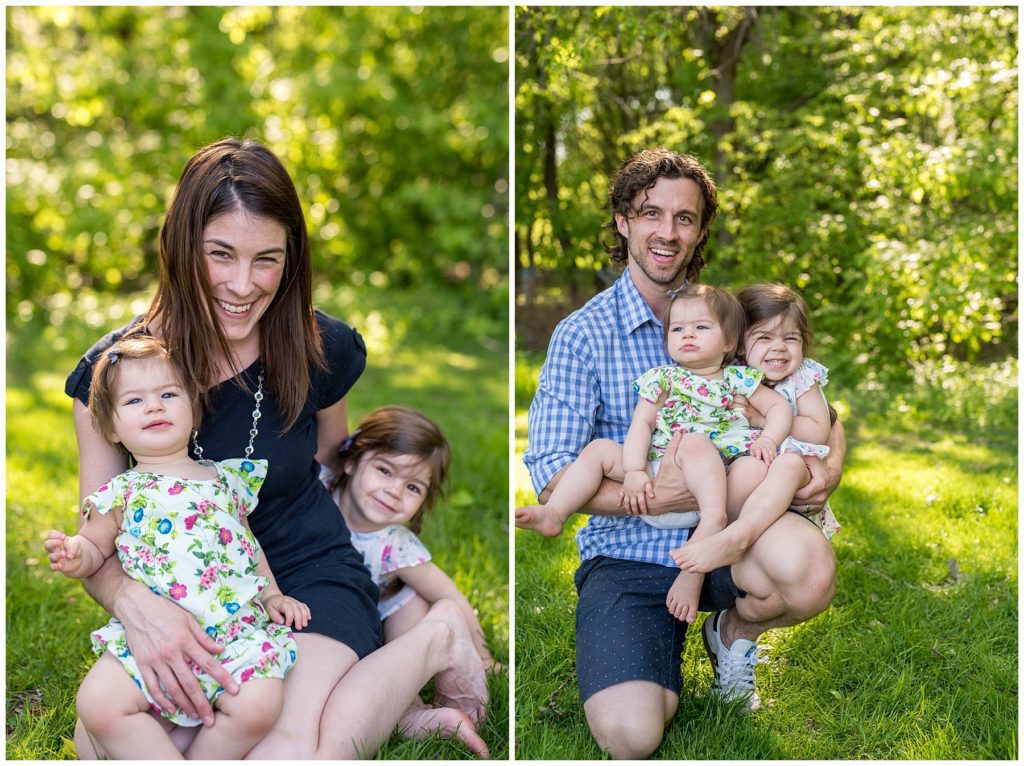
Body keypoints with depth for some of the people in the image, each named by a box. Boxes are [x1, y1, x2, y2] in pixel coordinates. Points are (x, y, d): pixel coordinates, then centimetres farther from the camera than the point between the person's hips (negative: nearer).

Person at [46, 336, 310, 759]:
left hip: (237, 627, 1)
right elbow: (96, 547, 14)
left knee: (259, 706, -24)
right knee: (97, 704, -24)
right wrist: (74, 556, -8)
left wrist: (272, 594, 19)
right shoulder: (121, 493, 8)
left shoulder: (226, 478, 15)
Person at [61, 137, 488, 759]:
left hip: (311, 577, -3)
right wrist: (135, 603, -31)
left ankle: (435, 641, -3)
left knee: (295, 750, -30)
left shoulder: (323, 350, -8)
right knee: (98, 745, -24)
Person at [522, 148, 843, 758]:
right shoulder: (583, 335, -4)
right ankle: (664, 651, 13)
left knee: (809, 568, -34)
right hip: (627, 553, -2)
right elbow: (551, 475, -10)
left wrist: (828, 467, -10)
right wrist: (654, 496, -24)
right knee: (630, 735, -24)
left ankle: (732, 629, 3)